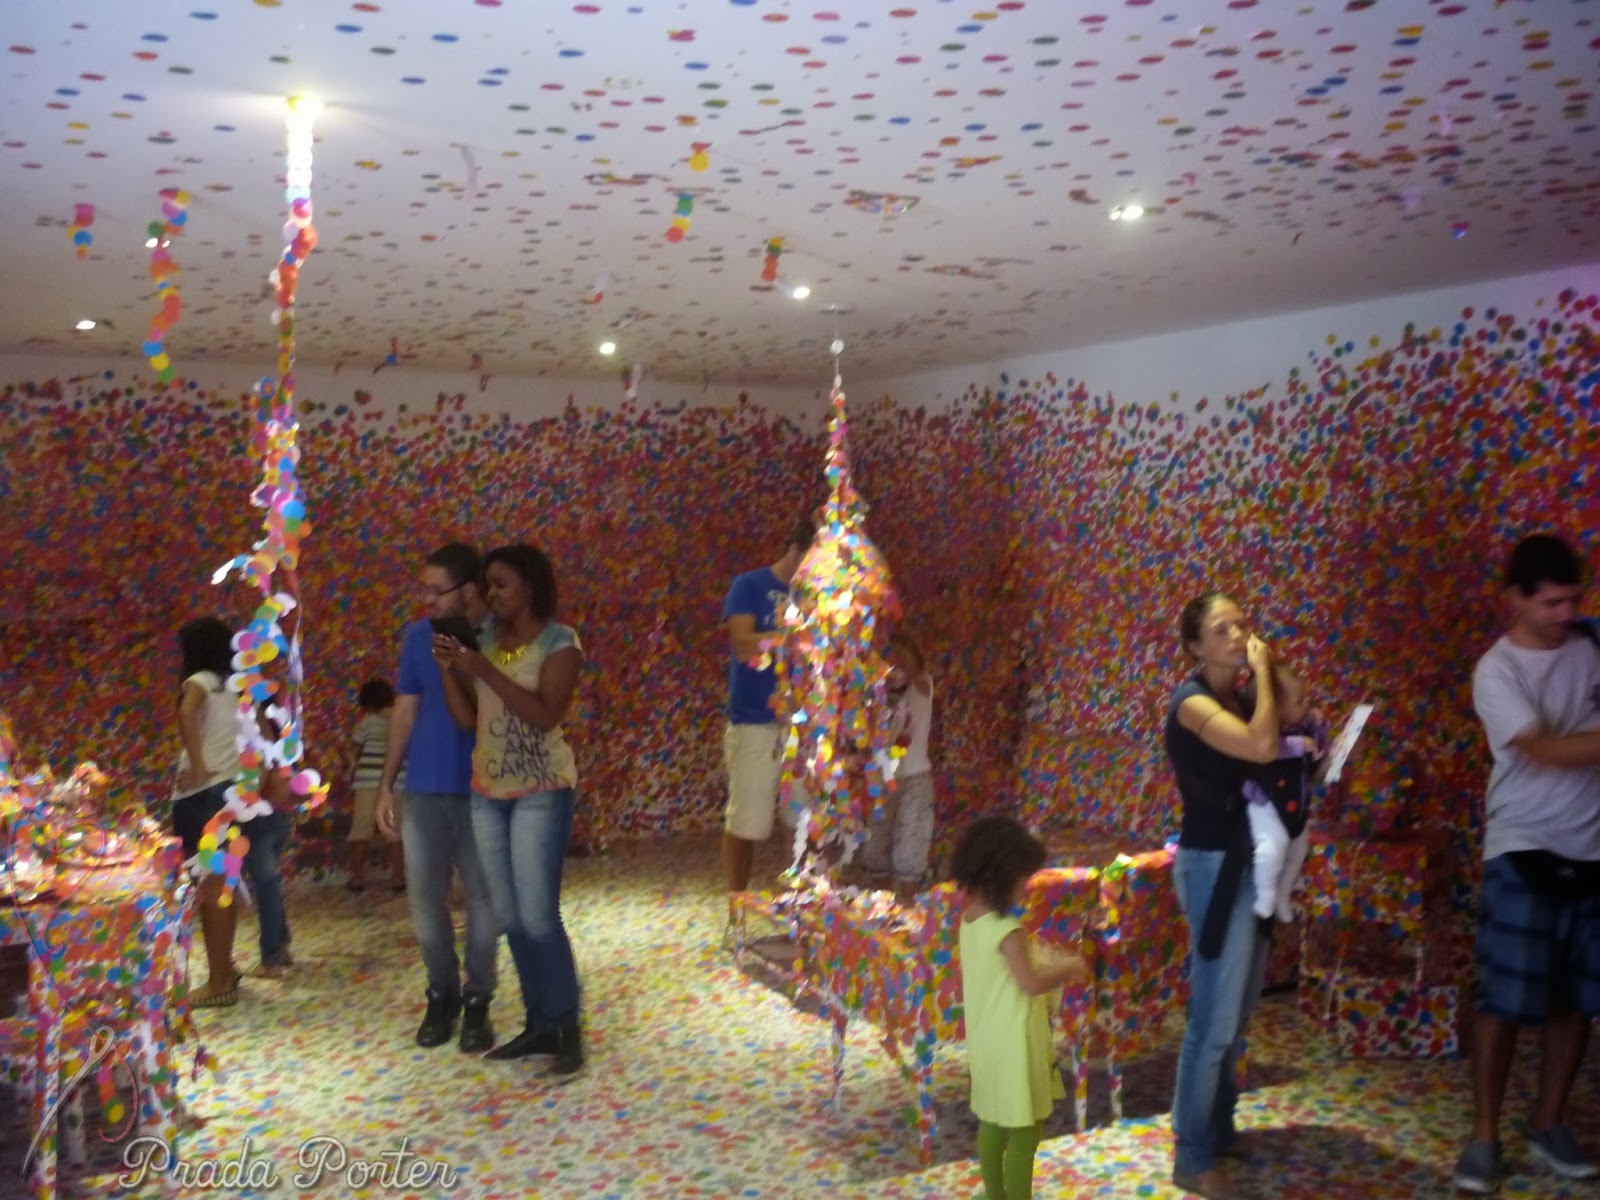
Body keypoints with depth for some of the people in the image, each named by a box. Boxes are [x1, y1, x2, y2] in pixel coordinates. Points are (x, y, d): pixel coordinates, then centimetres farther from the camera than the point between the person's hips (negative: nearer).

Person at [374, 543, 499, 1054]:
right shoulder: (418, 637, 2)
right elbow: (405, 711, 7)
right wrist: (386, 785, 5)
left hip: (482, 792, -3)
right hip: (423, 791, 3)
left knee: (482, 899, 5)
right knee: (426, 899, 8)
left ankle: (478, 1001, 20)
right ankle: (442, 995, 25)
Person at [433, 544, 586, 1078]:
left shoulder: (559, 642, -8)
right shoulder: (486, 640, 9)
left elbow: (546, 715, -20)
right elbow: (467, 719, 5)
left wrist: (485, 671, -21)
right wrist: (448, 669, -8)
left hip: (542, 792, -6)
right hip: (487, 791, 6)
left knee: (538, 916, -10)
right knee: (509, 917, 8)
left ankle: (568, 1031, 1)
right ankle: (538, 1024, 18)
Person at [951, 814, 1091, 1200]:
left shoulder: (971, 919, 3)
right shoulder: (1008, 930, -25)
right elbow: (1031, 983, -25)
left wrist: (1053, 965, 7)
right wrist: (1068, 967, -10)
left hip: (987, 1040, 9)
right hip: (1013, 1043, -9)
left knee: (993, 1122, 20)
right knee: (1025, 1130, 5)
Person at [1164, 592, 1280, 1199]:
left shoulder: (1242, 697, 10)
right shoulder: (1193, 701, -16)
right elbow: (1263, 747, -30)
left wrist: (1274, 673, -2)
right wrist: (1263, 672, -19)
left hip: (1247, 861, 9)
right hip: (1213, 865, -9)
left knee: (1238, 1010, 17)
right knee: (1214, 1016, -5)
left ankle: (1220, 1130, 32)